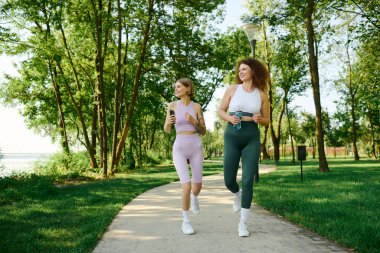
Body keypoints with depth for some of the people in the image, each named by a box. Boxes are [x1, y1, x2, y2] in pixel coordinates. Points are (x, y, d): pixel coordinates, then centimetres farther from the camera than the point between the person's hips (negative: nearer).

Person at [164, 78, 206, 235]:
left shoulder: (197, 107, 4)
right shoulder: (172, 105, 3)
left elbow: (203, 132, 5)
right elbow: (166, 130, 5)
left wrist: (193, 121, -15)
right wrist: (168, 122, -18)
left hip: (196, 148, 2)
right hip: (179, 149, -2)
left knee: (197, 186, 13)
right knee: (186, 187, -15)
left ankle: (194, 198, 50)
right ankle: (186, 221, 4)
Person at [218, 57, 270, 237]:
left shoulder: (262, 94, 5)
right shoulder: (232, 89, 4)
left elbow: (266, 120, 11)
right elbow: (221, 111, 8)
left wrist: (259, 119, -13)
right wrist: (229, 118, -14)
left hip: (252, 139, 0)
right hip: (232, 137, 1)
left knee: (247, 181, -8)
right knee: (229, 181, 0)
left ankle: (243, 224, 4)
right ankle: (237, 194, 40)